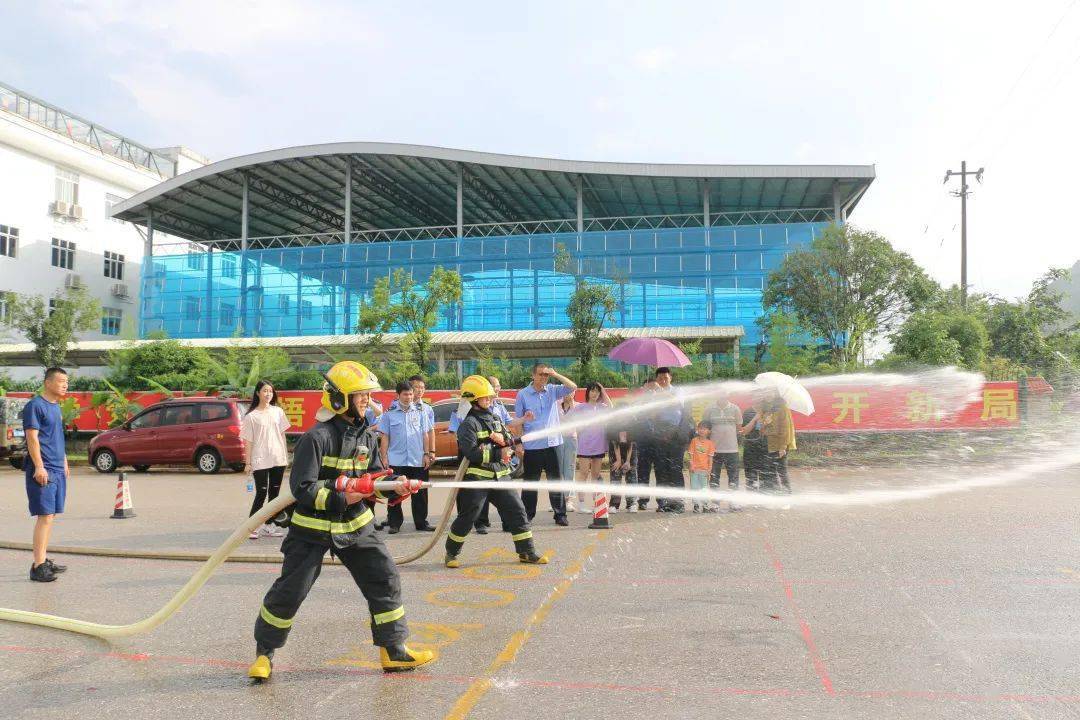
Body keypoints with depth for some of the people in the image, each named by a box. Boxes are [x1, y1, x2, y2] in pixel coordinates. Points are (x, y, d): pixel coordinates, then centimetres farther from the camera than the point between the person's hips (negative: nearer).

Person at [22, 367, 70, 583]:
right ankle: (38, 567, -8)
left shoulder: (56, 407, 17)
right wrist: (39, 467, -20)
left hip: (58, 470, 9)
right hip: (43, 471, -9)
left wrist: (64, 463, 22)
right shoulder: (35, 405, -9)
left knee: (50, 516, 12)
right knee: (45, 516, -10)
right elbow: (32, 438, -15)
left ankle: (43, 559, 20)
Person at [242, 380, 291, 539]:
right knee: (261, 494, -6)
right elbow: (248, 441, -4)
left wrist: (285, 454, 8)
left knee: (274, 493, 9)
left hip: (278, 459, 4)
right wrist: (247, 463, -7)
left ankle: (269, 525, 17)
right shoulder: (251, 416, -3)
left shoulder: (278, 412, 7)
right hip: (260, 461, -4)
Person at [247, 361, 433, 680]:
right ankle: (264, 652, 22)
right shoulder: (317, 437, -19)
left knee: (385, 579, 3)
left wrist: (394, 486, -13)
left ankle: (394, 650, 15)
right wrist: (341, 499, -24)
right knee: (290, 591, -1)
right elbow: (302, 489, -20)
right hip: (313, 528, -6)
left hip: (355, 525, 6)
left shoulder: (367, 435, 3)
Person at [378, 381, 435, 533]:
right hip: (396, 460, -1)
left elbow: (425, 434, 9)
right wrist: (384, 457, -2)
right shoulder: (390, 413, 2)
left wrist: (426, 454, 3)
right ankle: (394, 523, 12)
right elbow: (384, 436, 3)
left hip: (418, 460, 2)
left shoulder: (420, 411, 7)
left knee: (419, 493, 7)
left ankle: (421, 522, 16)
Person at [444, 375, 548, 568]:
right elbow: (472, 453, -22)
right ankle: (451, 553, 19)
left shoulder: (495, 419, 14)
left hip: (500, 475, 7)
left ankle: (526, 552, 12)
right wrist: (498, 453, -20)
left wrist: (503, 439, -10)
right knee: (467, 517, 1)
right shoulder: (468, 423, -10)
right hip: (476, 477, -7)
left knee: (516, 511, 4)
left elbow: (512, 442, 13)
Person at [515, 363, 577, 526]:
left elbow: (573, 387, -3)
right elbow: (518, 420, 2)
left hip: (552, 443, 2)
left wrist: (555, 375, -11)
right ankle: (527, 515, 17)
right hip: (532, 446, -2)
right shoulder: (523, 394, 0)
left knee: (556, 481, 7)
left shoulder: (552, 390, 6)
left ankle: (560, 515, 14)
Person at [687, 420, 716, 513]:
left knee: (704, 487, 6)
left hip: (704, 469, 0)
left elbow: (710, 457, 2)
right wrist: (691, 465, -7)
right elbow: (691, 454, 2)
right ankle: (696, 504, 8)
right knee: (694, 487, 2)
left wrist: (709, 468, -3)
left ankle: (705, 504, 17)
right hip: (694, 469, 0)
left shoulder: (710, 443, 1)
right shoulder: (694, 441, 2)